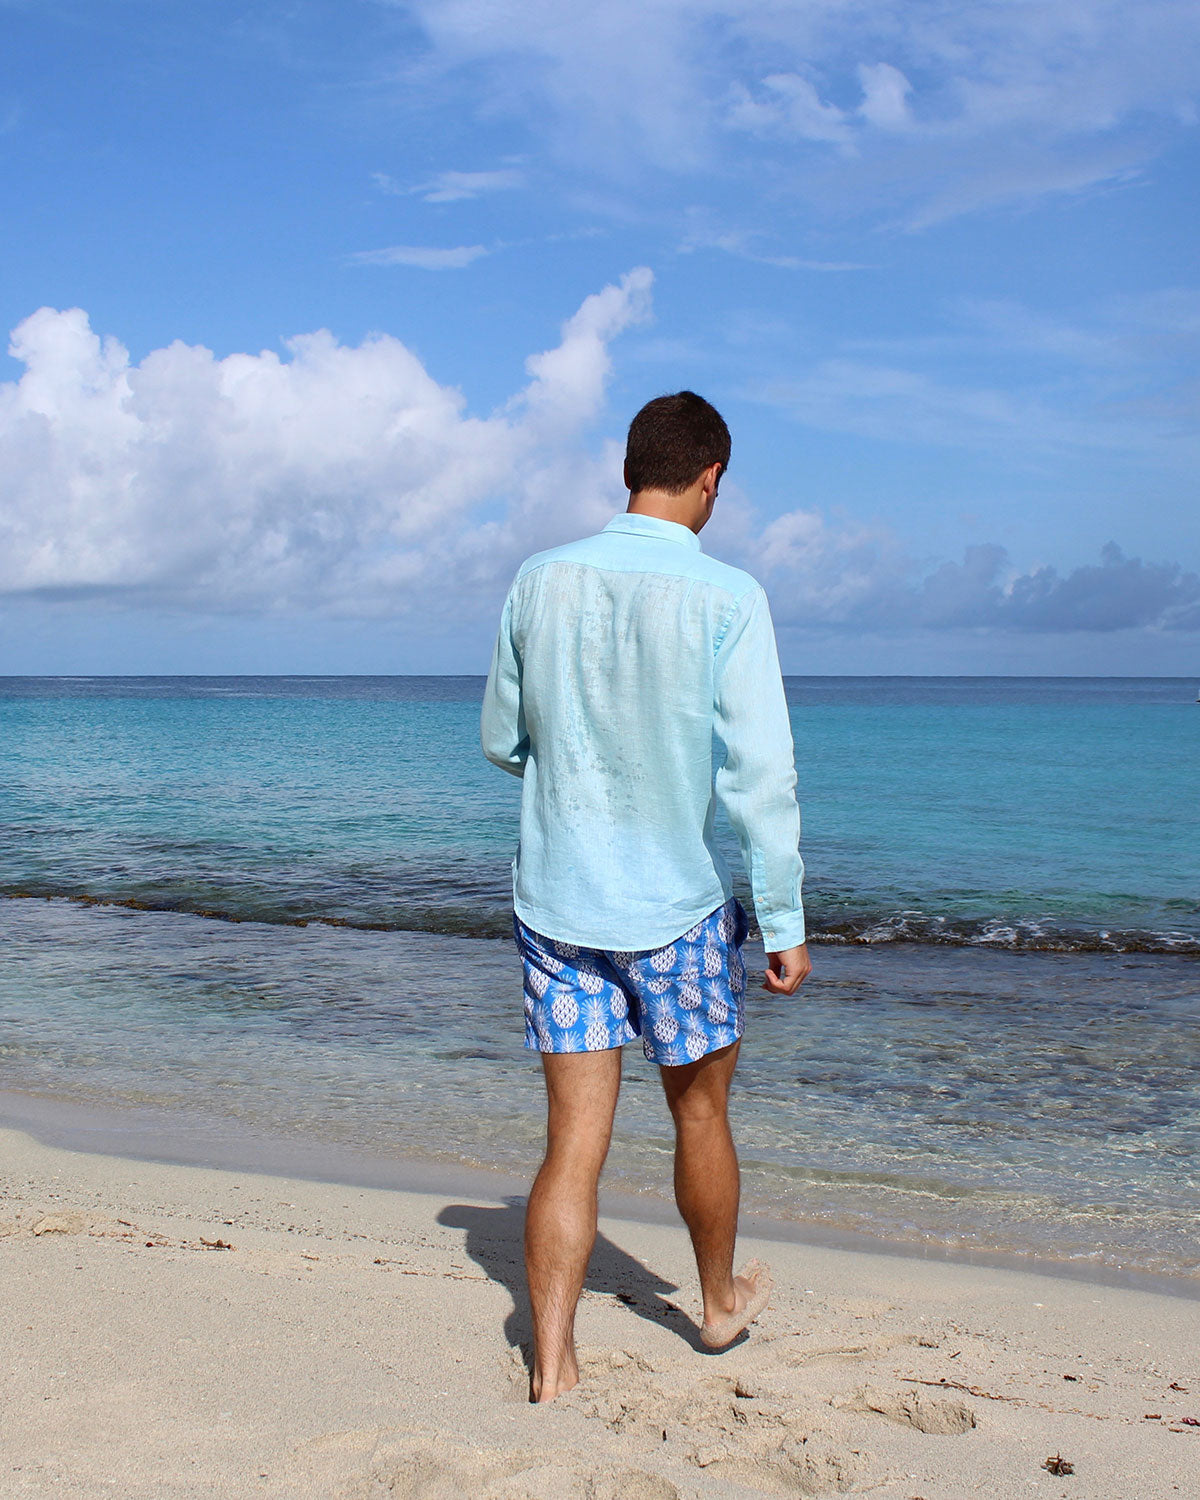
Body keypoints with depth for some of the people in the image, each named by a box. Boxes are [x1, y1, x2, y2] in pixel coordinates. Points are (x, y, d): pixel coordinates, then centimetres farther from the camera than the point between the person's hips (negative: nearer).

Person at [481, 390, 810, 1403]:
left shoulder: (539, 582, -2)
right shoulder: (726, 597, -13)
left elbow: (501, 741, 8)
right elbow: (762, 775, -14)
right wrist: (785, 923, -6)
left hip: (556, 898, 3)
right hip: (680, 903, -2)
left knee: (574, 1141, 8)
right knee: (701, 1111, 19)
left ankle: (554, 1367, 9)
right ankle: (720, 1304, 39)